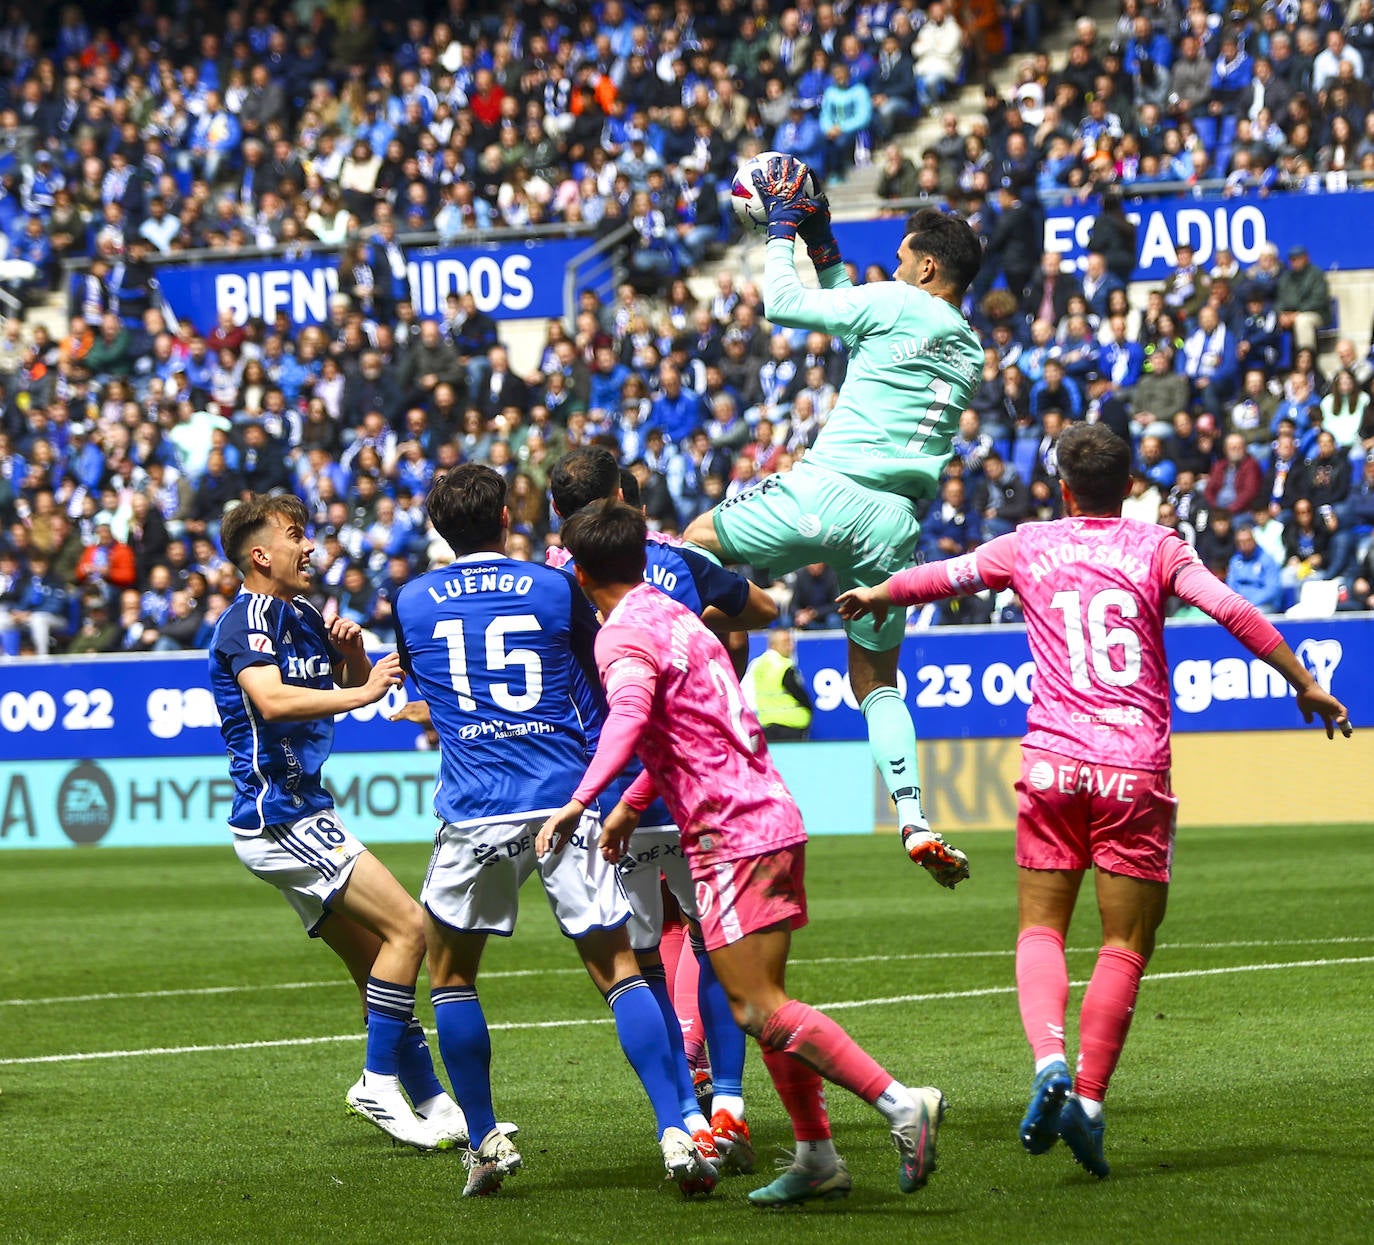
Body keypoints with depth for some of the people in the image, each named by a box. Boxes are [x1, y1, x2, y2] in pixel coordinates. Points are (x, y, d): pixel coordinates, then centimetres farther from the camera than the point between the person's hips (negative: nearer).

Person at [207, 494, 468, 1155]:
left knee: (374, 965, 11)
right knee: (408, 927, -15)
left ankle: (431, 1102, 15)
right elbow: (271, 699, -30)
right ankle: (379, 1082, -12)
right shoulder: (248, 620, -13)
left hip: (304, 815, 10)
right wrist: (361, 691, -28)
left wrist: (352, 648, 5)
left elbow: (359, 684, 25)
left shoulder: (301, 617, 15)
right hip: (278, 818, -10)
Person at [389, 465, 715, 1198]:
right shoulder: (556, 590, 5)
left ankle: (485, 1142, 15)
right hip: (567, 803, 0)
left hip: (474, 814, 0)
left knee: (450, 974, 19)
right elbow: (601, 699, 14)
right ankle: (675, 1137, -9)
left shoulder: (412, 602, 8)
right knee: (617, 968, 2)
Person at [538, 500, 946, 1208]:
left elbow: (631, 715, -32)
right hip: (773, 816, 9)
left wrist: (580, 801, -43)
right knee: (761, 1002, 15)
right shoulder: (674, 616, 19)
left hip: (732, 832, -9)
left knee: (758, 1007, -11)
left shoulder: (624, 635, -10)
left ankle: (899, 1103, -20)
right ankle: (817, 1159, 16)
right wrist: (630, 804, 44)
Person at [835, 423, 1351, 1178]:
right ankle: (1089, 1101, -2)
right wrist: (1306, 685, 4)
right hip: (1134, 769, -1)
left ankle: (1050, 1061, -15)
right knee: (1125, 947, 6)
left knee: (1040, 929, 10)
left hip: (1052, 761, 1)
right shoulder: (1154, 549, 3)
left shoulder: (1029, 548, 9)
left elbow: (937, 577, 22)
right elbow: (1233, 613, -6)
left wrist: (874, 597, 42)